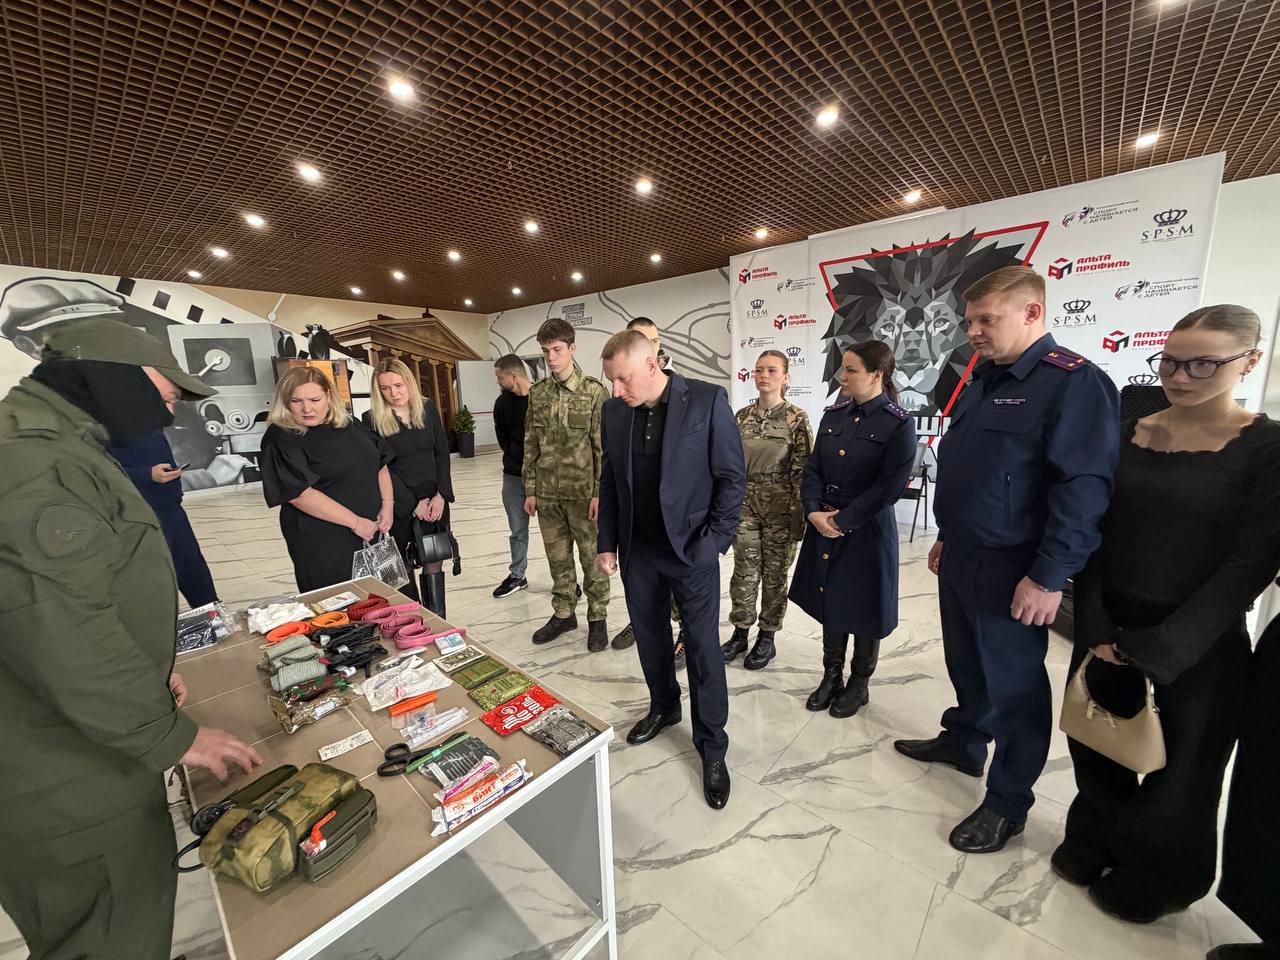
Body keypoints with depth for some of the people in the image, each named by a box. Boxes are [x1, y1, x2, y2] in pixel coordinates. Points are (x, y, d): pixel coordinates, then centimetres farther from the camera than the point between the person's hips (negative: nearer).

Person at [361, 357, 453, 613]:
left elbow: (442, 452, 2)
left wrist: (441, 495, -8)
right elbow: (381, 467, -8)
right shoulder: (372, 420, -6)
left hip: (435, 498, 2)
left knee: (434, 562, 5)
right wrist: (415, 502, -12)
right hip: (399, 503, -2)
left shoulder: (428, 408, 2)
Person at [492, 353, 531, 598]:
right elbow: (504, 440, 7)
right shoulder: (502, 403, 3)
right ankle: (517, 576, 30)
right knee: (517, 530, 14)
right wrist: (520, 460, -2)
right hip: (514, 475, 4)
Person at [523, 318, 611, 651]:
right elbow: (531, 445, 9)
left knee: (592, 558, 7)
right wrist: (530, 490, 7)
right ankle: (563, 613, 32)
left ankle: (597, 617, 24)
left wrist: (600, 492, -12)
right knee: (557, 558, 15)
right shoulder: (537, 393, 6)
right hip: (547, 493, 4)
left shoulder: (594, 391, -7)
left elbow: (604, 446, -8)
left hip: (583, 492, -4)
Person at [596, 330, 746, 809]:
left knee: (703, 650, 7)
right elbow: (609, 483, 8)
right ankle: (663, 707, 45)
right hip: (638, 551, 4)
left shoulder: (707, 400, -12)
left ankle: (712, 747, 28)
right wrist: (607, 544, 6)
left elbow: (732, 478, -9)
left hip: (691, 551, -4)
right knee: (650, 639, 19)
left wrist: (712, 543, -12)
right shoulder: (614, 411, 1)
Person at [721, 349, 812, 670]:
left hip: (780, 508, -3)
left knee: (775, 574, 10)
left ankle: (767, 637, 26)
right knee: (744, 572, 10)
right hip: (745, 505, 3)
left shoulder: (797, 418, -7)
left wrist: (799, 515, -10)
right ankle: (740, 633, 27)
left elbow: (802, 470, -8)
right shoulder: (742, 416, 4)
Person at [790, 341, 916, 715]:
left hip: (867, 531, -5)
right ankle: (831, 676, 34)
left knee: (863, 609, 10)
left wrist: (841, 520, -16)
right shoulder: (833, 414, 6)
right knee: (829, 602, 15)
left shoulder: (899, 424, -11)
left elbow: (889, 487, -15)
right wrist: (814, 512, -10)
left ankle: (859, 684, 32)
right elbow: (813, 468, 4)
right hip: (824, 527, 5)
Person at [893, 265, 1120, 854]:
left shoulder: (1073, 381, -14)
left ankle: (1008, 803, 28)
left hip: (1011, 571, -8)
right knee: (965, 663, 22)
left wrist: (1049, 577, -22)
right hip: (961, 559, 8)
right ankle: (962, 743, 45)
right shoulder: (983, 381, 12)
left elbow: (1083, 488, -21)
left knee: (1012, 685, 9)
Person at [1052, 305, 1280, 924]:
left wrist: (1152, 650, -15)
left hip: (1199, 642, -3)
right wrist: (1095, 629, -8)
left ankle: (1153, 880, 41)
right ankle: (1093, 845, 43)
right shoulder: (1126, 435, 0)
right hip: (1107, 625, 3)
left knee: (1180, 767, 15)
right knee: (1096, 741, 17)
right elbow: (1094, 535, 0)